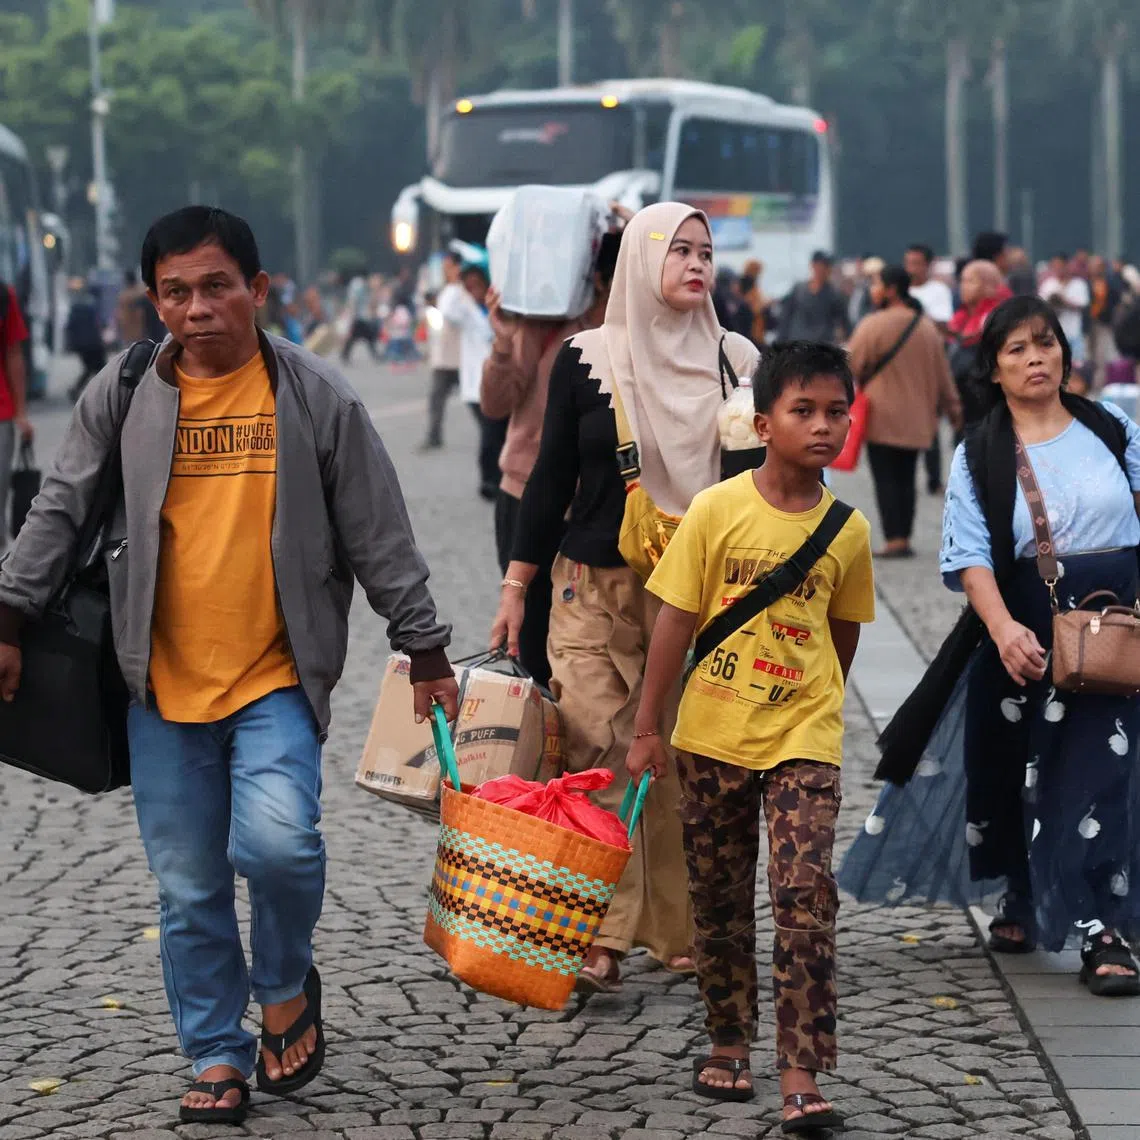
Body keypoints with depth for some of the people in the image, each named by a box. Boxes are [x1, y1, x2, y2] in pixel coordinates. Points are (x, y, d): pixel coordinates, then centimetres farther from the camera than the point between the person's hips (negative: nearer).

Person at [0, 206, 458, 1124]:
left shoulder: (316, 397, -1)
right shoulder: (122, 397, 2)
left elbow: (379, 535, 3)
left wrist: (425, 650, 4)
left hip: (278, 675, -2)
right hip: (164, 682, 2)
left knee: (277, 840, -22)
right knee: (189, 887, 5)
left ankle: (287, 984, 7)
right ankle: (218, 1057, 21)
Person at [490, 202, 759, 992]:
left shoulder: (735, 361, 7)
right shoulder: (587, 359, 2)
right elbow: (553, 476, 6)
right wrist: (517, 586, 4)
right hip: (597, 589, -1)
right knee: (598, 755, -9)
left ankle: (683, 929, 11)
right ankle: (600, 937, -5)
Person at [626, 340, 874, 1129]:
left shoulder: (848, 530, -4)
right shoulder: (716, 511, -8)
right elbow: (676, 621, -4)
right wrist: (647, 729, -3)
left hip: (803, 738, 0)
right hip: (711, 736, 0)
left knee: (806, 892, -13)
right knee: (718, 896, 11)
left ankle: (801, 1077, -11)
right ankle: (730, 1047, 28)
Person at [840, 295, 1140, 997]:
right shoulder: (979, 457, 1)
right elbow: (972, 558, -8)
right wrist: (1004, 630, -24)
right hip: (1025, 633, 1)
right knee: (1012, 762, 11)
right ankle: (1021, 901, 33)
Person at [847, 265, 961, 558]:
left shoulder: (873, 325, -12)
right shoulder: (927, 328, 8)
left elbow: (851, 368, -6)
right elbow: (942, 372, 13)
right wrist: (952, 408, 21)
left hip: (882, 416, -6)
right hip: (916, 419, 6)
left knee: (886, 479, -3)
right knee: (905, 479, 11)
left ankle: (894, 540, -7)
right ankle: (904, 538, 11)